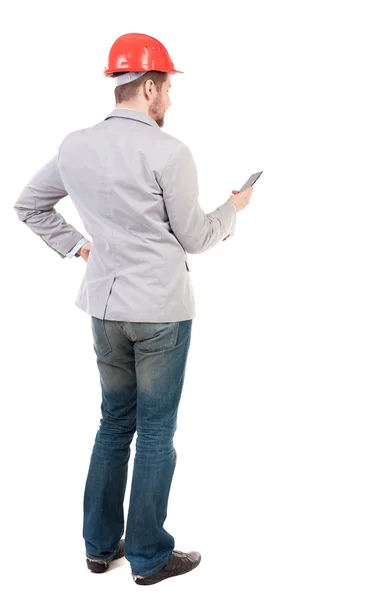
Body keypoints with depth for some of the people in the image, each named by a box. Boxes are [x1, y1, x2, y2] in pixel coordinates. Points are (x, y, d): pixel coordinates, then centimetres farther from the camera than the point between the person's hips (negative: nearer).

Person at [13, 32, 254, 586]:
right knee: (156, 432, 6)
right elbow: (194, 238, -7)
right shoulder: (168, 152, -15)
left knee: (114, 422, 18)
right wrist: (233, 209, 11)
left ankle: (101, 545, 28)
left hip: (105, 306, 6)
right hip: (161, 310, -6)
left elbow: (29, 204, 14)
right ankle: (150, 556, 18)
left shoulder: (75, 146, 3)